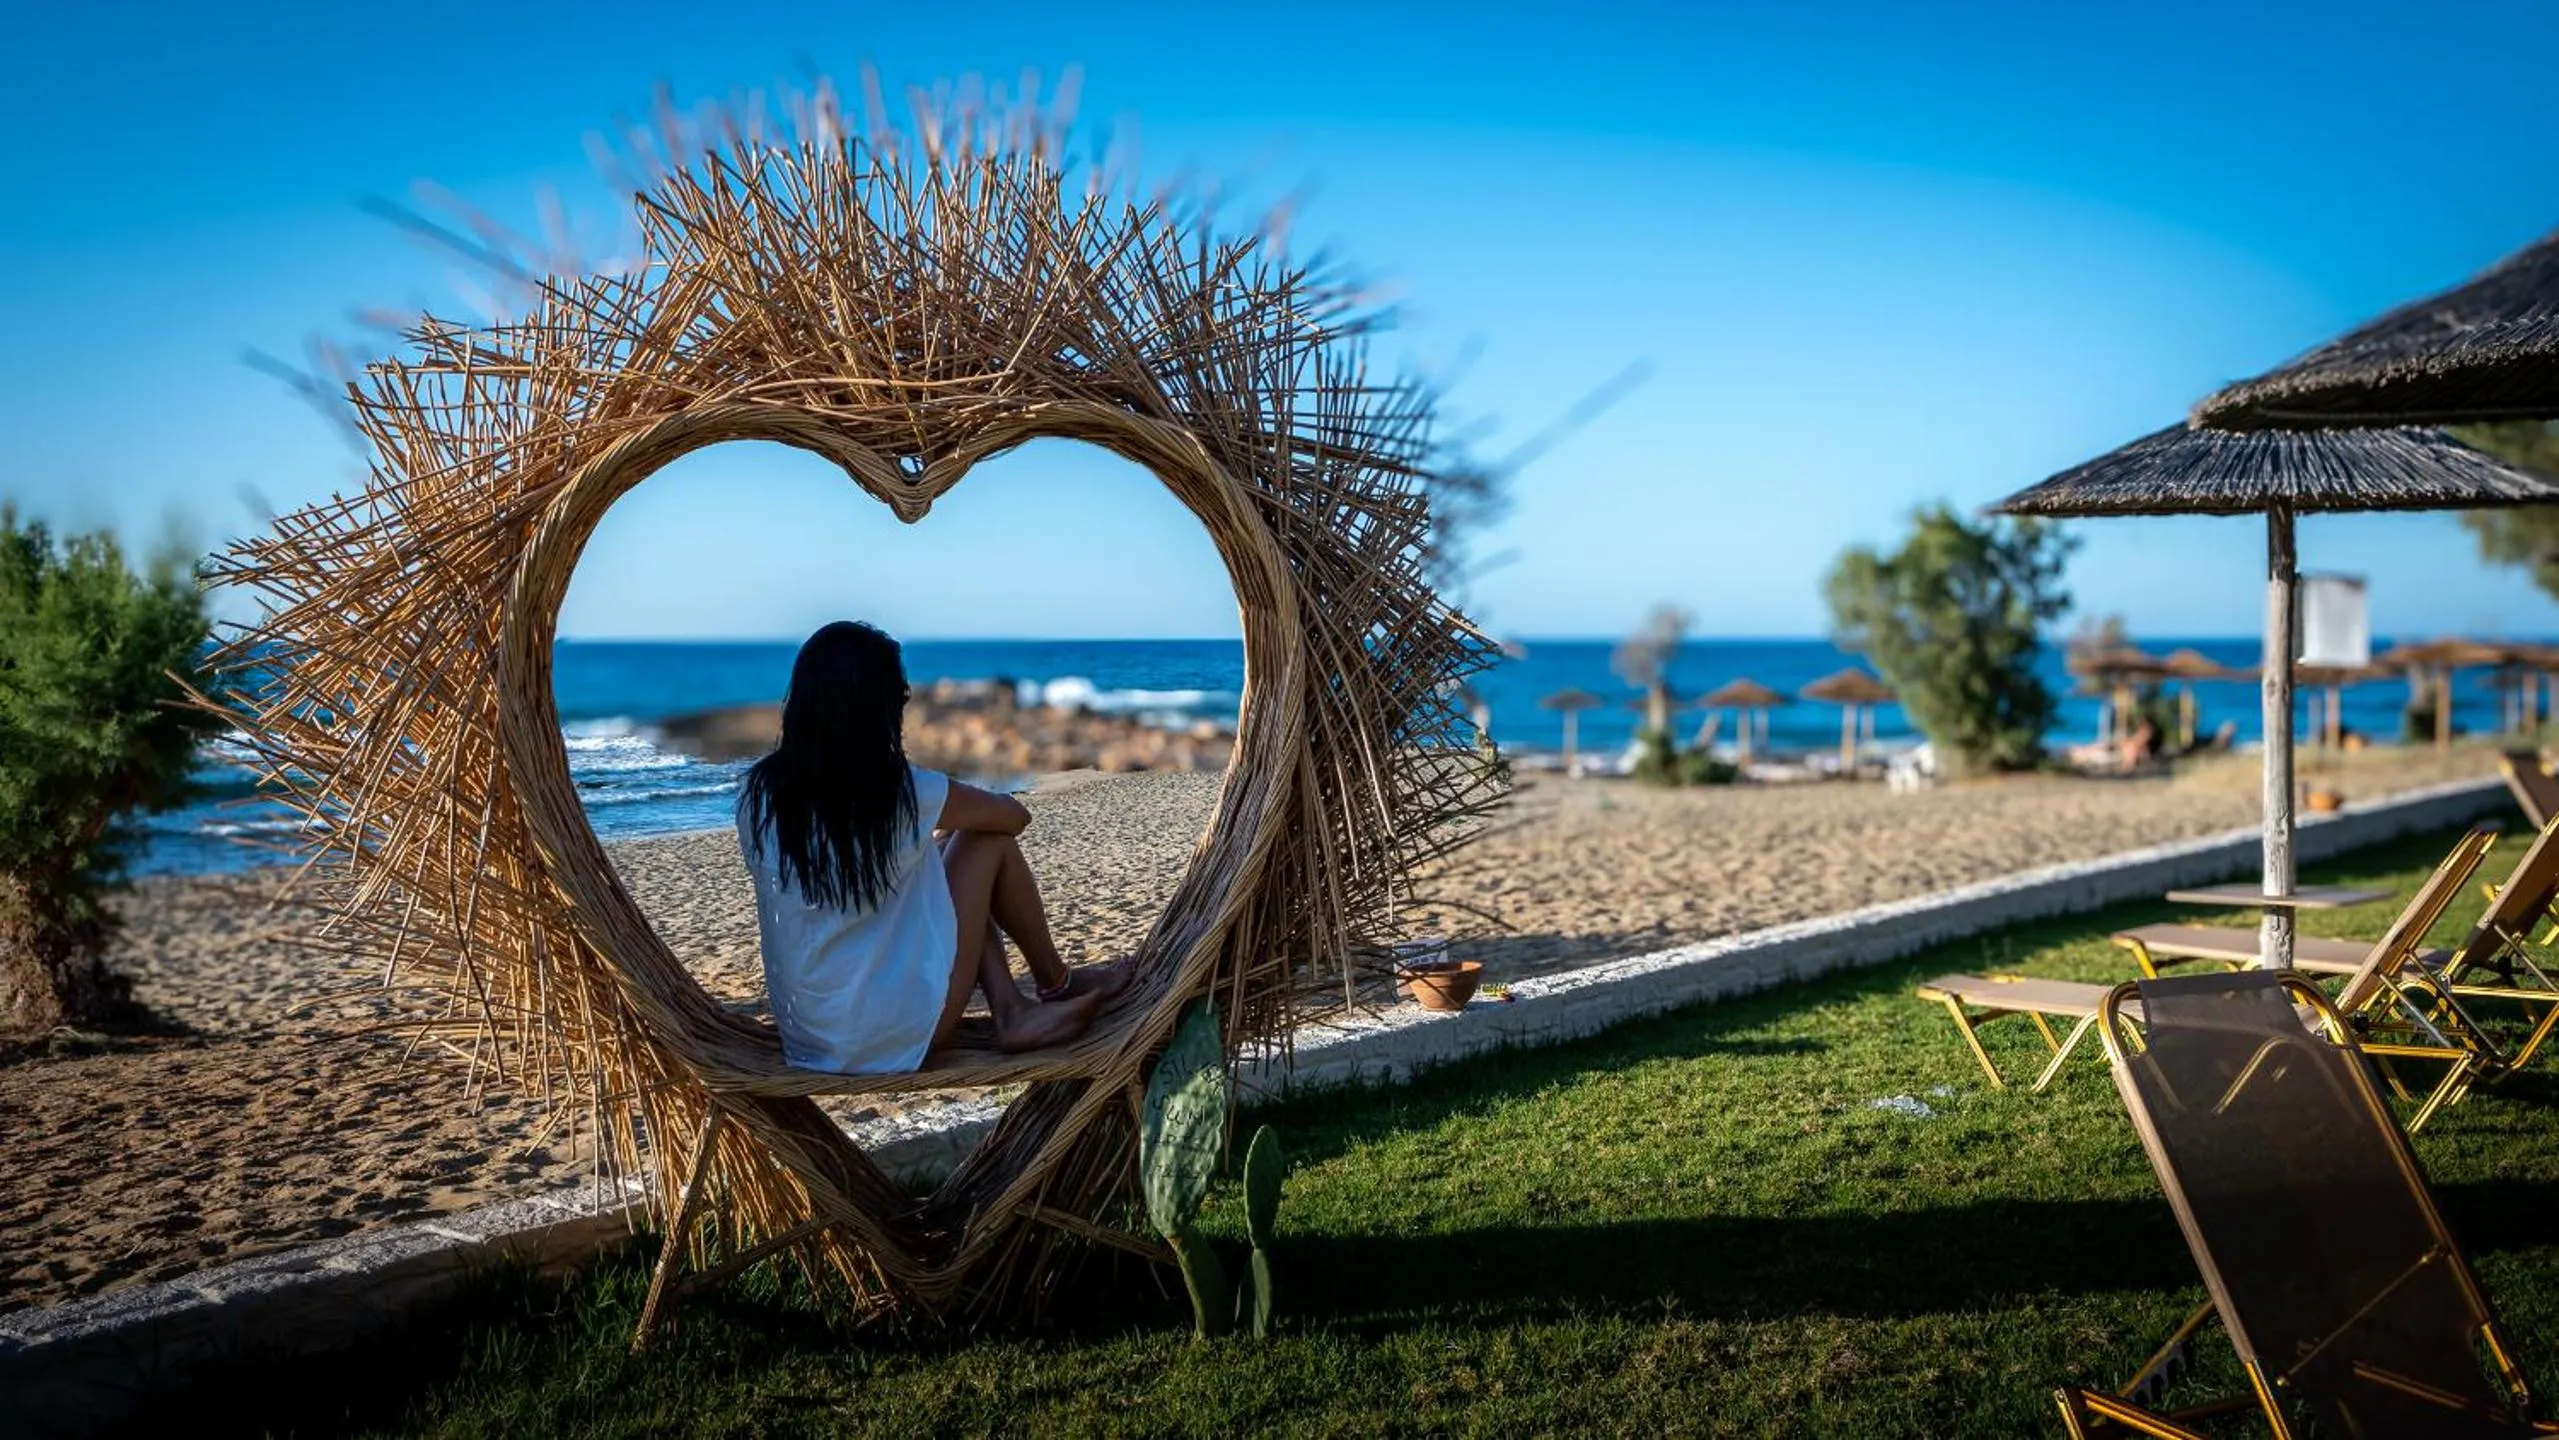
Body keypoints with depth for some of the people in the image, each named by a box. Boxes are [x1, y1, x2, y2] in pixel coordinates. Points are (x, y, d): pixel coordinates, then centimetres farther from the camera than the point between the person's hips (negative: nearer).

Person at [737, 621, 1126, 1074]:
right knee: (990, 842, 7)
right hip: (898, 1040, -5)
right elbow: (1016, 816, 3)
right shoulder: (904, 793, -17)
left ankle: (1011, 1013, 13)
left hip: (804, 1037, 6)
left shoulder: (756, 795, -5)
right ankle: (1057, 984, 26)